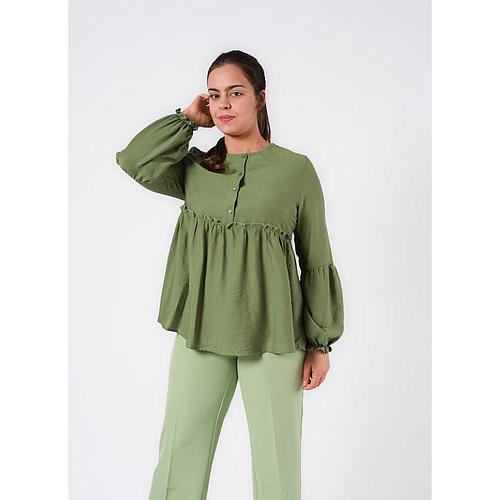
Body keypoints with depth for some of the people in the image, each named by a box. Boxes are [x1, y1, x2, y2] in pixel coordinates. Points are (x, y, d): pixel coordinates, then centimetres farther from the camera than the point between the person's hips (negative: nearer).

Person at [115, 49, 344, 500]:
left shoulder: (296, 169, -1)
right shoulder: (195, 168, 8)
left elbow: (317, 261, 1)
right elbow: (136, 161, -10)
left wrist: (321, 344, -1)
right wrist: (189, 118, 1)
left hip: (273, 334, -2)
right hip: (201, 329, 3)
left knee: (277, 462, 7)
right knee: (179, 457, 7)